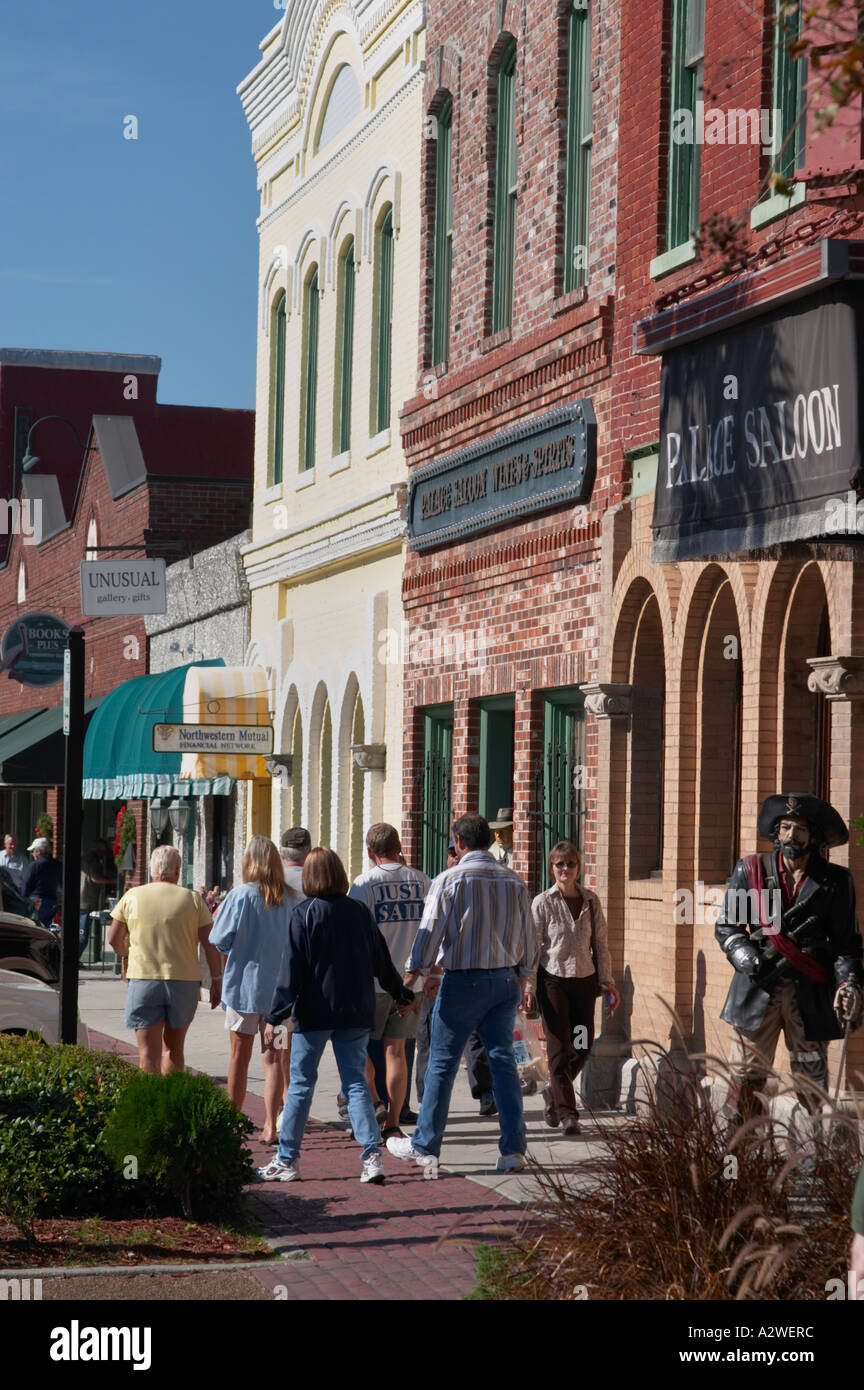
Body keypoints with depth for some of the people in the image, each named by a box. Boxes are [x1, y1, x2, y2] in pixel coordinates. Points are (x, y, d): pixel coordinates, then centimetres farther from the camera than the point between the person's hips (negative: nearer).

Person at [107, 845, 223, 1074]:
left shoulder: (132, 897, 3)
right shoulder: (193, 899, 2)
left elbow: (114, 939, 8)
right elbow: (210, 943, -2)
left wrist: (127, 954, 28)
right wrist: (216, 980, 4)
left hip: (143, 979, -1)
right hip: (184, 981, 1)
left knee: (149, 1053, -3)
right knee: (174, 1049, 17)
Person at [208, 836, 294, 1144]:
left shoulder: (241, 895, -11)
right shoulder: (286, 899, -1)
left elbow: (219, 939, -9)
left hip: (244, 983, -3)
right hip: (278, 987, 3)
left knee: (239, 1058, 9)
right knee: (273, 1058, 4)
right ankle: (270, 1126, -1)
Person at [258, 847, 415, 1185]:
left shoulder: (305, 913, -8)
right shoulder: (360, 912, 4)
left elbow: (293, 968, -11)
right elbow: (382, 962, 12)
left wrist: (275, 1016, -10)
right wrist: (403, 995, 27)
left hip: (314, 1013, -3)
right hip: (356, 1013, 3)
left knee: (301, 1084, 6)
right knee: (355, 1083, 7)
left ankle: (286, 1160, 11)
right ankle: (373, 1156, -4)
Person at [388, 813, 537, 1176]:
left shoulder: (450, 880, -8)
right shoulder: (514, 881, 6)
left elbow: (430, 931, -7)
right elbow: (528, 939, 12)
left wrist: (414, 974, 4)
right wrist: (523, 977, 24)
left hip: (463, 982, -4)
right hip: (505, 979, 4)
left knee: (442, 1064, 4)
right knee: (503, 1061, 7)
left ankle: (424, 1146, 11)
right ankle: (513, 1148, 3)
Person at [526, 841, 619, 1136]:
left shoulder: (591, 901, 6)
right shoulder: (542, 903, -3)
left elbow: (601, 943, 11)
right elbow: (532, 946, -3)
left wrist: (606, 979, 7)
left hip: (584, 979, 3)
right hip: (553, 980, -3)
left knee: (583, 1048, 5)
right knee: (559, 1048, -5)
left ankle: (553, 1091, 30)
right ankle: (567, 1114, -2)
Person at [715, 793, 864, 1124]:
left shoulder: (834, 882, 6)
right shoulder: (751, 871, 7)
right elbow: (726, 926, 8)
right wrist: (747, 959, -10)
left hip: (810, 996, 0)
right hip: (758, 991, 0)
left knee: (812, 1080, 3)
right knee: (747, 1074, -3)